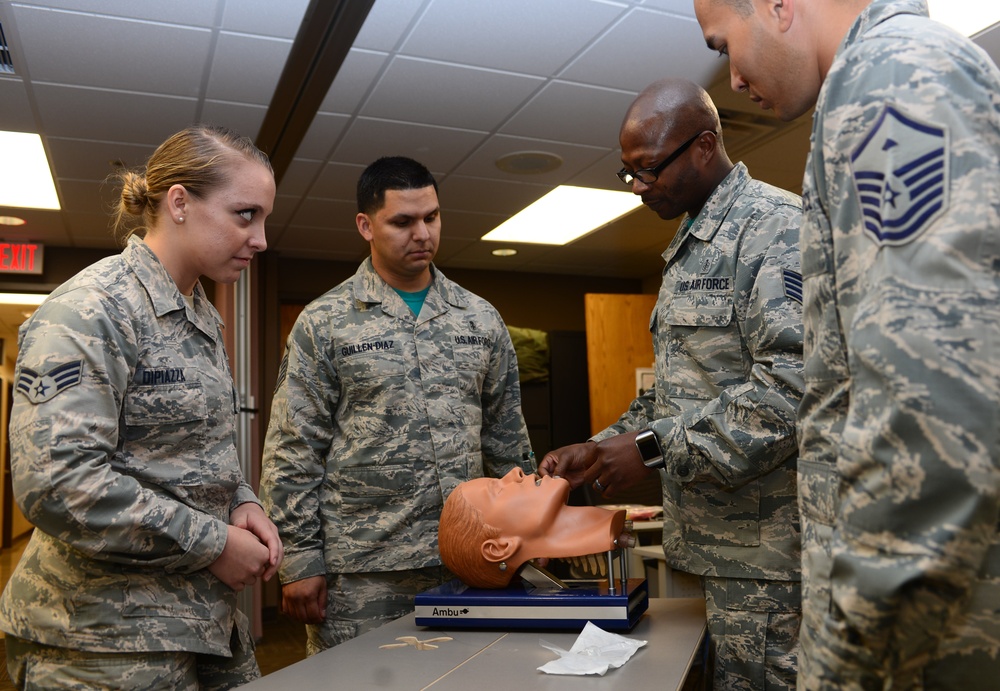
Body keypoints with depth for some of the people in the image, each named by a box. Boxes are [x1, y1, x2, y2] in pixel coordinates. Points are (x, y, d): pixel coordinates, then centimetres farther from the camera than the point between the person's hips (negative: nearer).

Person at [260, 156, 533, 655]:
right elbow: (294, 454, -3)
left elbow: (507, 438, 12)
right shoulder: (324, 323, -1)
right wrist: (300, 560, -7)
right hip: (360, 573, -3)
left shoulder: (481, 319, 9)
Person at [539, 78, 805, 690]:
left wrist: (655, 447, -20)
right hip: (710, 544, 9)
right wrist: (600, 448, 10)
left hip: (765, 546, -9)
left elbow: (795, 382, -24)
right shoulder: (687, 251, 19)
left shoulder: (776, 224, -12)